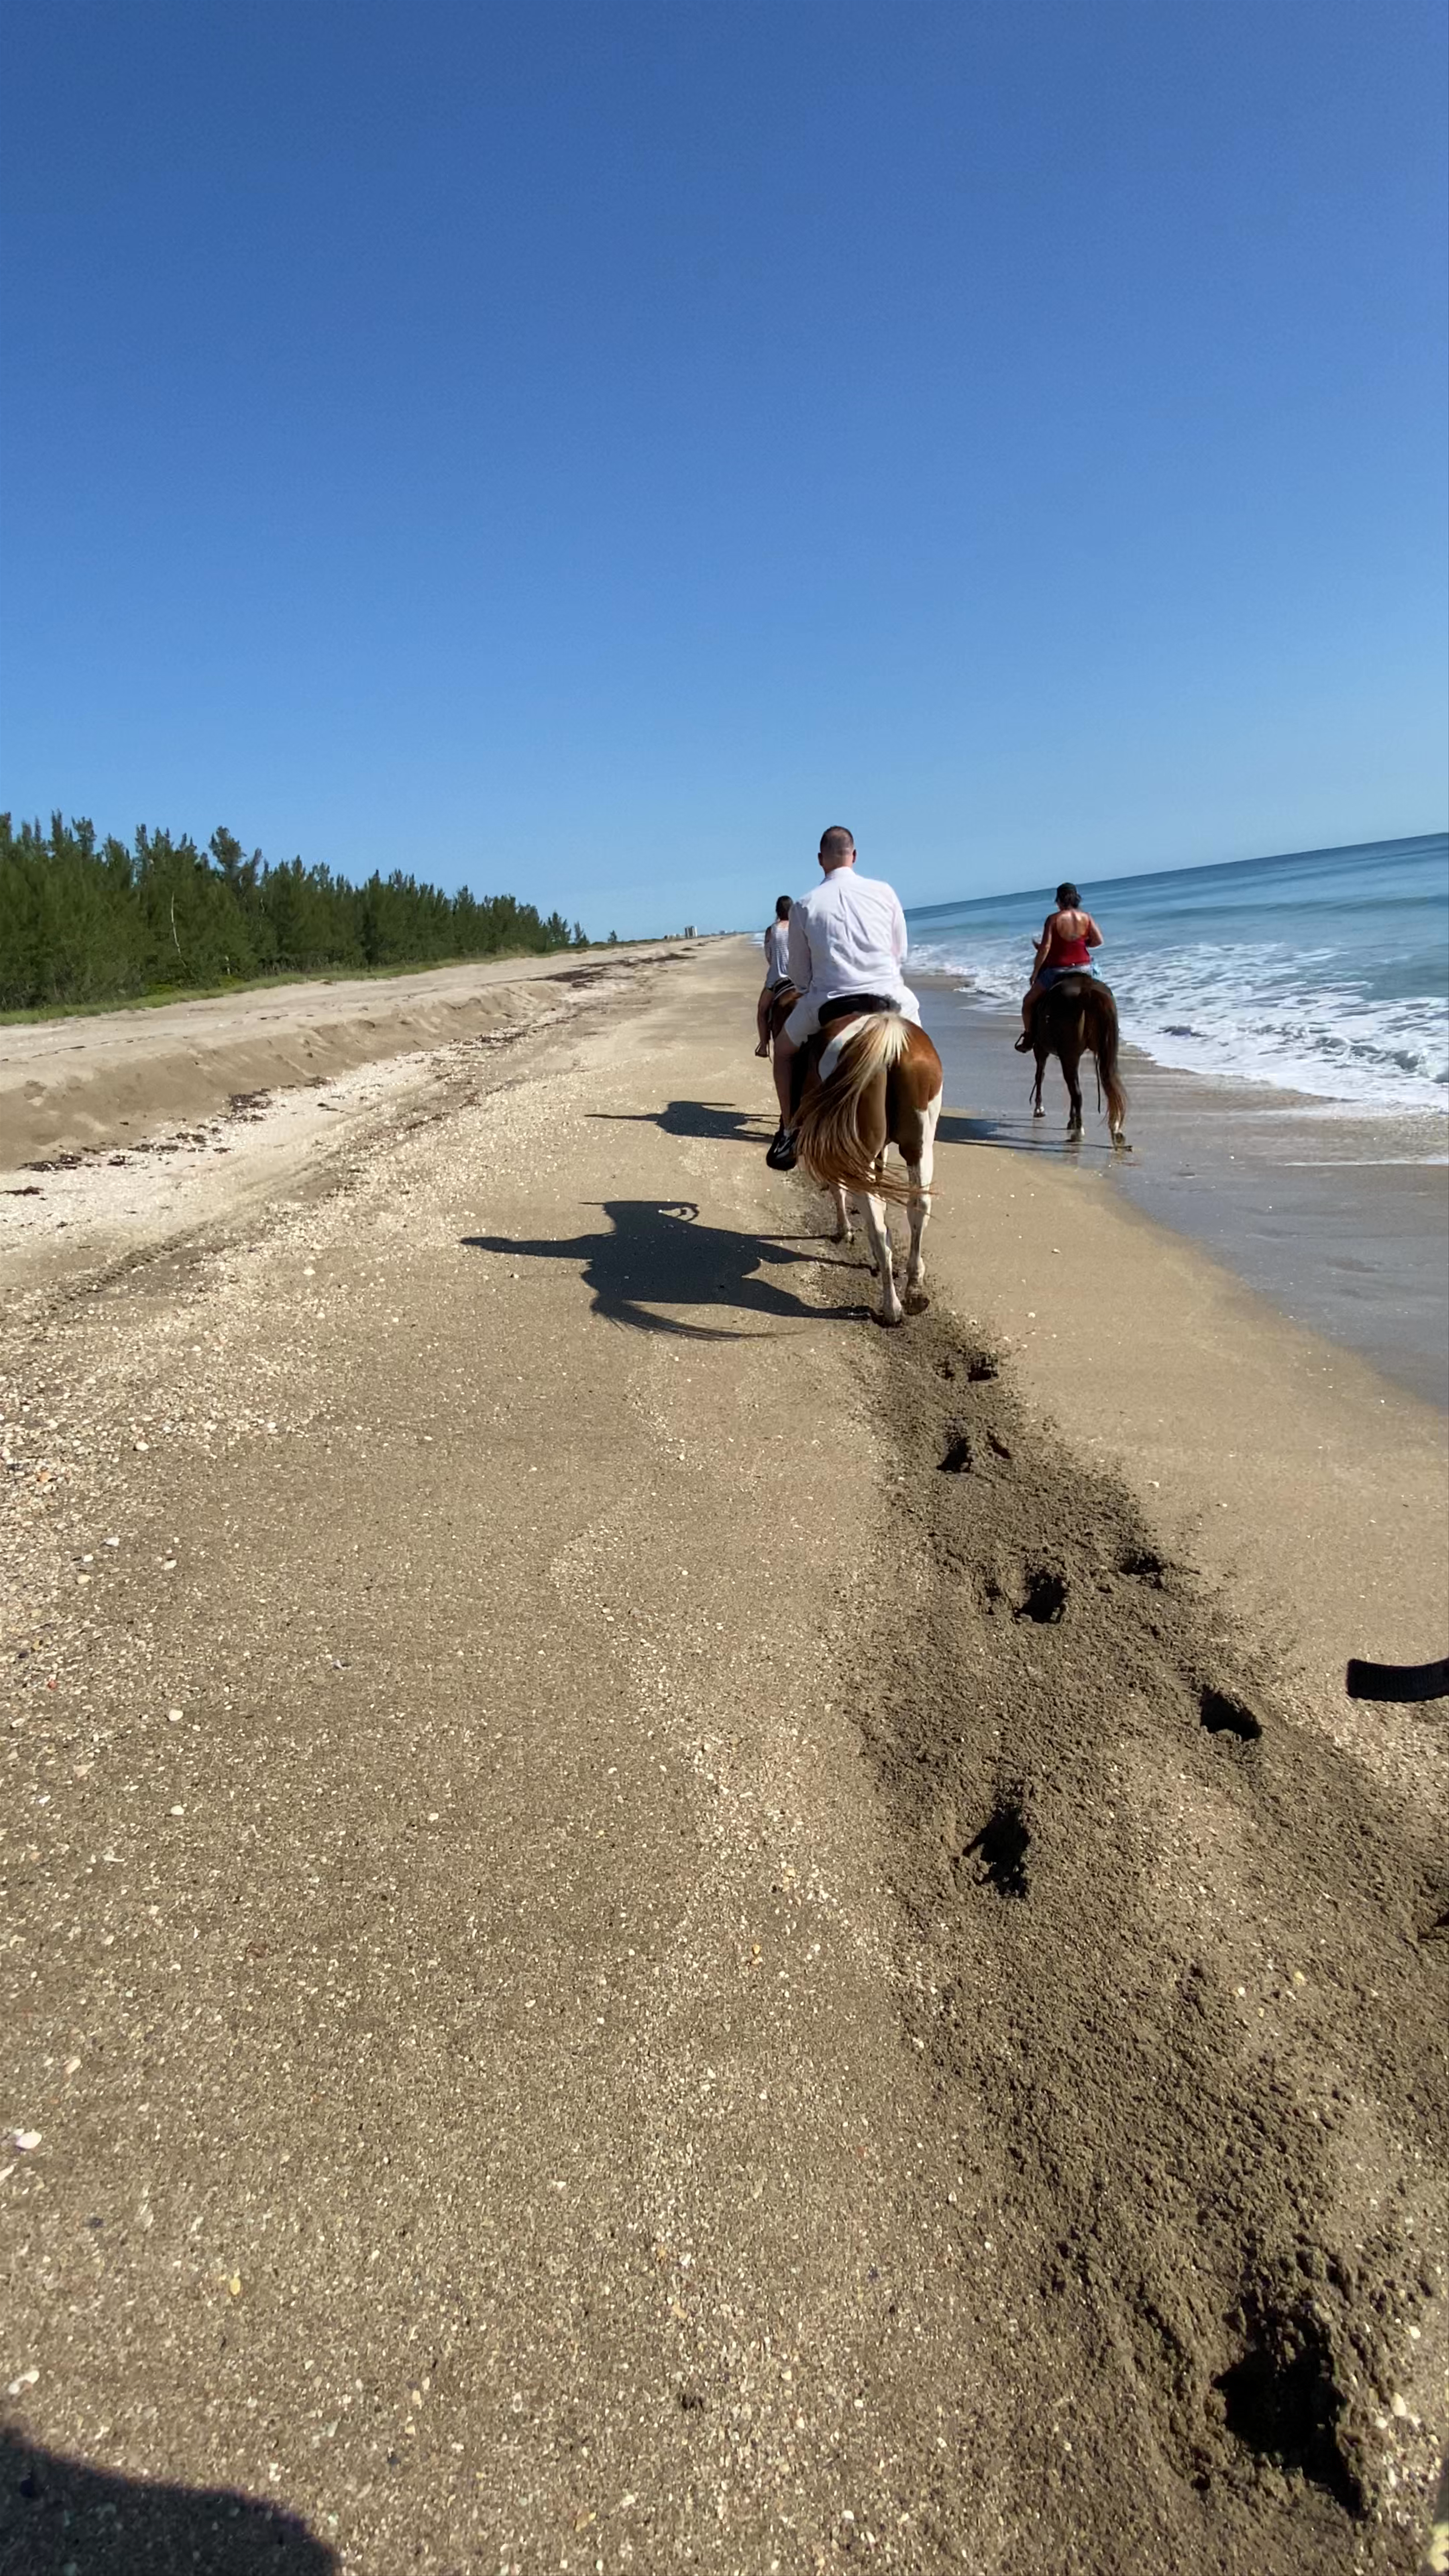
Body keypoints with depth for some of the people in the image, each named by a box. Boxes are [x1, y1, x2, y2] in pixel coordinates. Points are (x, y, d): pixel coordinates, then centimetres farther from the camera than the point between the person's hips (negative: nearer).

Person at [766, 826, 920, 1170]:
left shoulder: (805, 905, 1)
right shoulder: (884, 892, 3)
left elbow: (799, 976, 5)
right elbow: (900, 954, 10)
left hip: (827, 1003, 0)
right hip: (889, 999, 1)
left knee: (784, 1049, 27)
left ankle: (789, 1132, 21)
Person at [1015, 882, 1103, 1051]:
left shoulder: (1053, 919, -12)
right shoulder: (1086, 918, -3)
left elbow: (1045, 948, -16)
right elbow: (1098, 941, -3)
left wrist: (1035, 973, -7)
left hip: (1057, 971, -3)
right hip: (1084, 969, 4)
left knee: (1029, 1002, 17)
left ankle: (1028, 1039, 18)